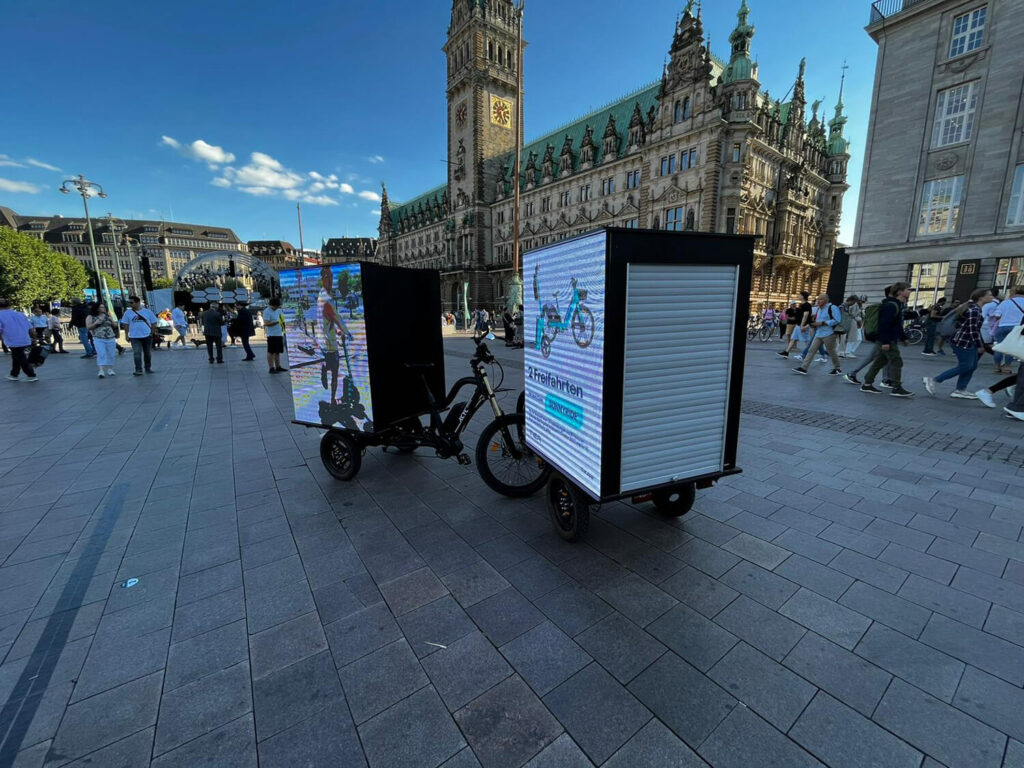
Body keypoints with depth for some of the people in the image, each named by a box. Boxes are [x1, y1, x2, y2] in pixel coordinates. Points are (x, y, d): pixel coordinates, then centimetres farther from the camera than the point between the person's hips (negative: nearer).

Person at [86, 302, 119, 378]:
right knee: (101, 354, -13)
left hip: (111, 338, 3)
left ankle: (110, 369, 14)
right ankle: (101, 370, -15)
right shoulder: (90, 317, 5)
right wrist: (96, 323, -15)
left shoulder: (108, 316, 13)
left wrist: (112, 321, -6)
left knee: (111, 355, 3)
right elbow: (88, 327, -1)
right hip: (99, 339, -3)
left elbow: (115, 326, 13)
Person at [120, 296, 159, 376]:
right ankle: (138, 370, -8)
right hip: (134, 337, 0)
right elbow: (125, 324, 8)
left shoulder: (147, 311, 2)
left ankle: (148, 368, 24)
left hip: (147, 336, 0)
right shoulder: (128, 313, 3)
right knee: (137, 354, -9)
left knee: (148, 353, 10)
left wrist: (152, 332, 1)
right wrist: (127, 335, 3)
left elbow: (154, 322, 7)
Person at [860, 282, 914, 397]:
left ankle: (867, 385, 16)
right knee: (896, 362, -6)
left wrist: (903, 337, 25)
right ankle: (896, 388, 0)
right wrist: (885, 341, -26)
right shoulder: (891, 305, -16)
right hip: (887, 341, -10)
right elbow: (884, 324, -23)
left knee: (879, 362, 12)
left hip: (891, 340, 10)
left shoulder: (898, 305, 17)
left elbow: (897, 324, 26)